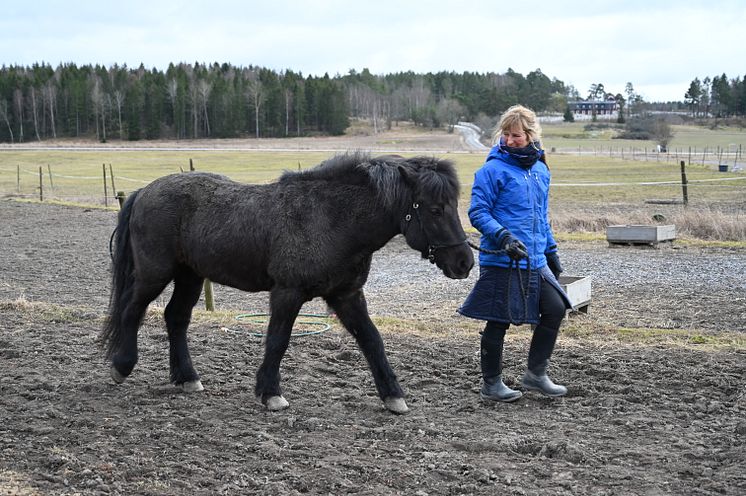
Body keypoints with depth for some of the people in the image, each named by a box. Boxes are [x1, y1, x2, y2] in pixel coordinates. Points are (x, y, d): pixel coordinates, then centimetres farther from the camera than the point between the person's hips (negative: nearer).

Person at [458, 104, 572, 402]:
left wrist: (551, 251, 22)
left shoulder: (540, 170, 12)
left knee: (555, 309, 5)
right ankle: (491, 384, 16)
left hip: (535, 261, 7)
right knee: (499, 321, 1)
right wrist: (504, 236, -25)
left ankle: (536, 374, 19)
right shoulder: (493, 170, -10)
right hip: (502, 261, -7)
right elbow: (478, 213, -11)